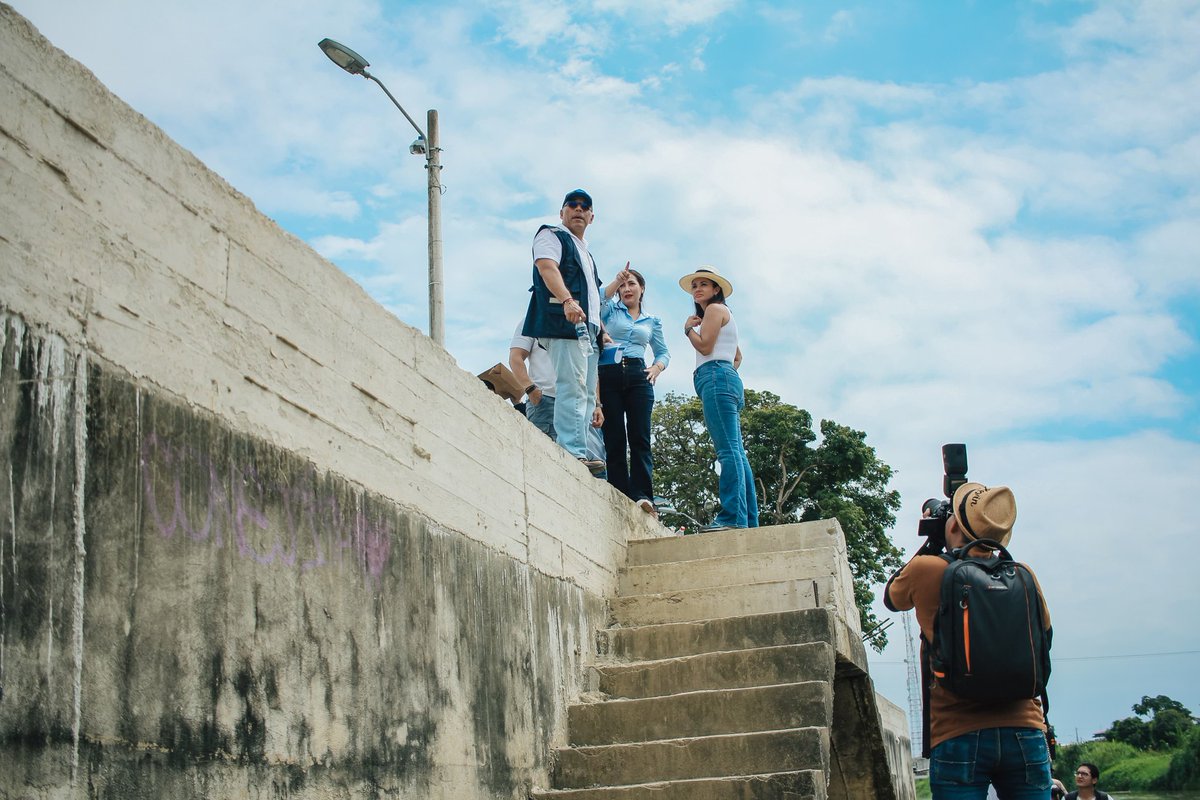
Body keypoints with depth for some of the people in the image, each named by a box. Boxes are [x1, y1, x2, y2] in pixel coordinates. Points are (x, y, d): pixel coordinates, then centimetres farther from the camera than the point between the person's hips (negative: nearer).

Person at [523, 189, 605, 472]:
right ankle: (573, 453, -25)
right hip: (564, 322, -9)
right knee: (572, 388, -19)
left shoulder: (585, 253, 32)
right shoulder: (551, 235, 6)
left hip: (588, 328, 9)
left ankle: (580, 456, -1)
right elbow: (547, 266, -14)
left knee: (584, 394, 2)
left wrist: (601, 330, 21)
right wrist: (567, 300, -31)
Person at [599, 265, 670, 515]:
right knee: (614, 440, -8)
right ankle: (621, 498, -12)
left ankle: (642, 496, -20)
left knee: (639, 437, -12)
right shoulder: (611, 310, 16)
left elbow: (663, 352, 23)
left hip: (638, 377, 1)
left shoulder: (652, 321, 23)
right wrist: (616, 281, -12)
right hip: (608, 375, -1)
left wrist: (657, 368, 3)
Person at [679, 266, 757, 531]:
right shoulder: (725, 314, 31)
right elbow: (738, 356, 36)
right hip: (729, 378, 10)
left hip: (716, 376, -10)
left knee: (729, 451, -18)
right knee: (736, 453, 2)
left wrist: (688, 328, 6)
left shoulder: (715, 308, 2)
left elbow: (704, 346, -9)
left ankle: (733, 517, -26)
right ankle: (749, 519, -3)